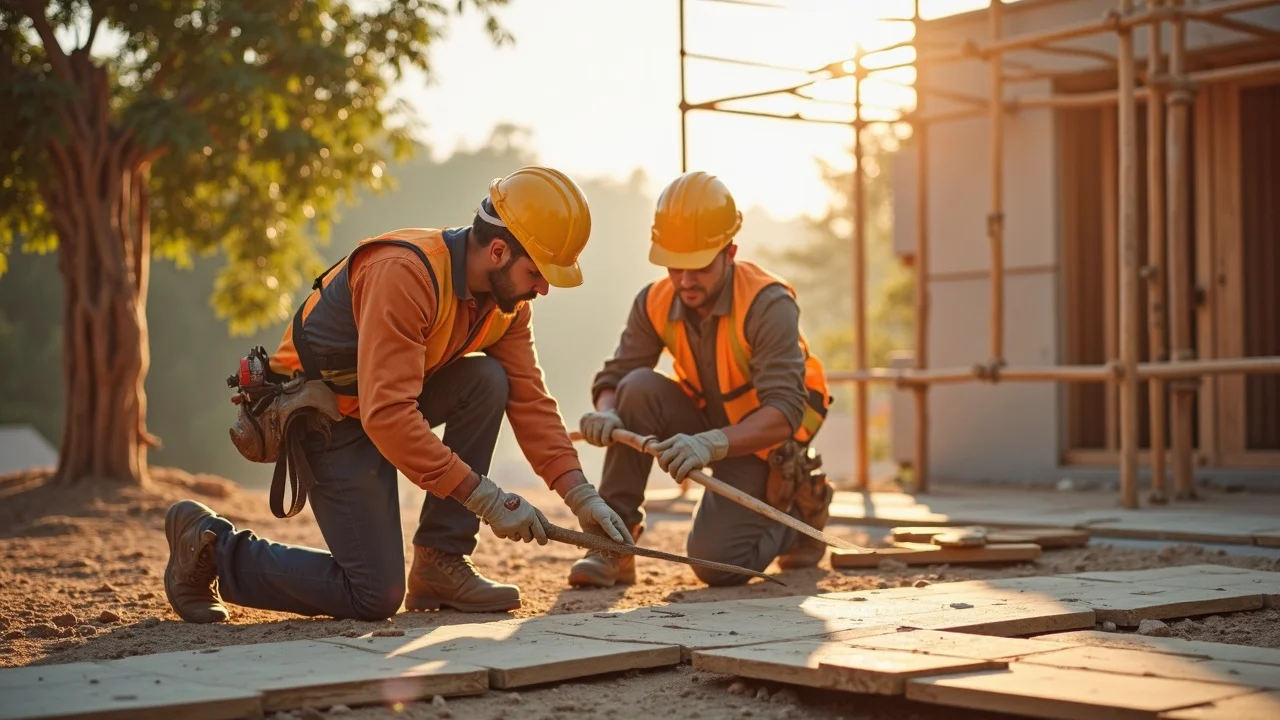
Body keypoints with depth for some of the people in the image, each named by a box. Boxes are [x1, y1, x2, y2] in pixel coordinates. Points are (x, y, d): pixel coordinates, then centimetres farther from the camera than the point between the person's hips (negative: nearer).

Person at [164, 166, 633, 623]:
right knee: (377, 597, -10)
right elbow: (387, 416, -37)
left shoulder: (507, 296, -6)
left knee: (488, 381, -17)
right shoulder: (405, 276, -32)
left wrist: (581, 496, -15)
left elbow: (529, 399, -4)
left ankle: (440, 565, -7)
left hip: (391, 401, 8)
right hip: (323, 419, -8)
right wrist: (485, 498, -35)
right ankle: (213, 546, 6)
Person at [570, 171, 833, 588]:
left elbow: (784, 413, -35)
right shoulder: (655, 303, -12)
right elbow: (614, 377, -10)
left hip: (764, 438, -4)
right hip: (708, 422, 4)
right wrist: (606, 414, -35)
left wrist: (711, 443, -51)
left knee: (716, 563, -19)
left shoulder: (768, 304, -28)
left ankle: (799, 513, 14)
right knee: (639, 387, -25)